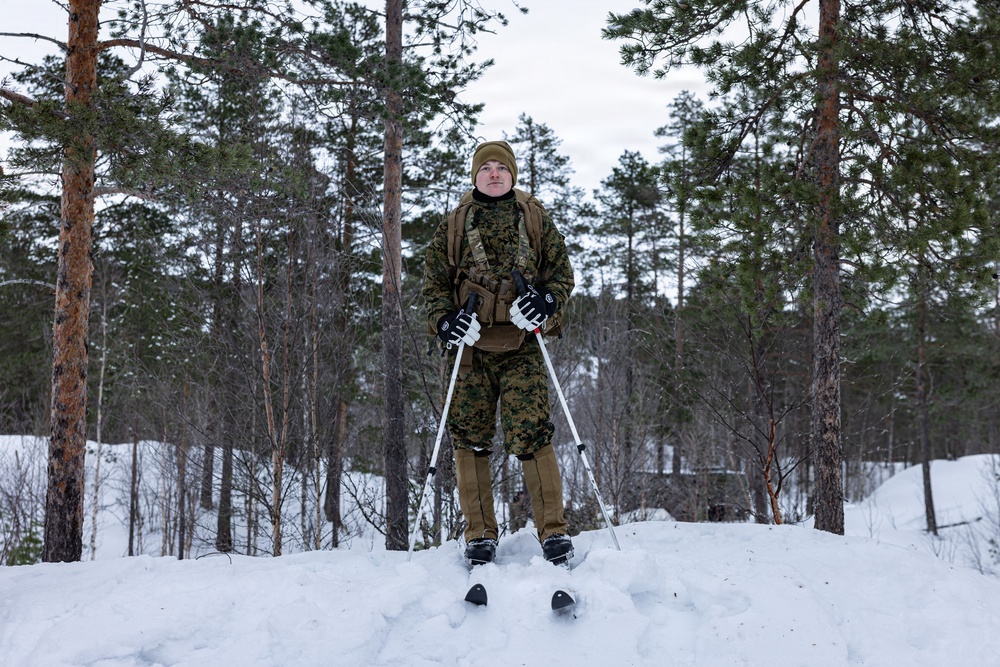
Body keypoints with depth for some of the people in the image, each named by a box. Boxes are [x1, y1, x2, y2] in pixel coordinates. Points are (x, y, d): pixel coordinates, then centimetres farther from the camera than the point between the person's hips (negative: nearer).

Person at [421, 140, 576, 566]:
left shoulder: (535, 219, 12)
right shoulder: (454, 225, 14)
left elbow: (562, 270, 13)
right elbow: (434, 279, 15)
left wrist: (547, 300, -8)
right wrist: (444, 319, -4)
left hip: (521, 344, -2)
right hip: (471, 345, 2)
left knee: (530, 436, -12)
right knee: (470, 438, -1)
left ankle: (554, 531, -3)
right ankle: (480, 534, 9)